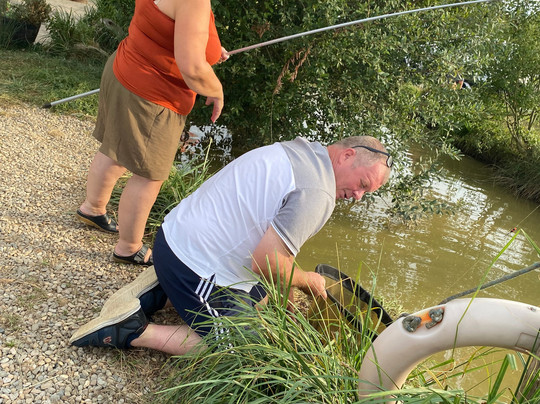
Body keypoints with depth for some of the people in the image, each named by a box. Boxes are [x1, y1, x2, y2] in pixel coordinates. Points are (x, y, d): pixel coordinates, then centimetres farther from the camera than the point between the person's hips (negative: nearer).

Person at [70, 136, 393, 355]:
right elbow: (266, 262, -25)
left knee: (260, 300, 25)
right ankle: (134, 332, -2)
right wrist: (308, 280, -5)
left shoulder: (299, 149, 9)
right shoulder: (318, 194, -22)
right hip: (196, 266, -10)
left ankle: (160, 293, 15)